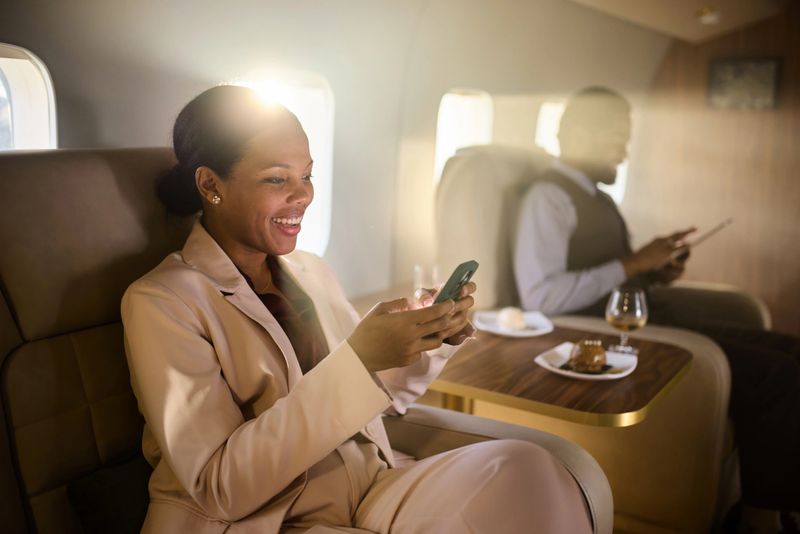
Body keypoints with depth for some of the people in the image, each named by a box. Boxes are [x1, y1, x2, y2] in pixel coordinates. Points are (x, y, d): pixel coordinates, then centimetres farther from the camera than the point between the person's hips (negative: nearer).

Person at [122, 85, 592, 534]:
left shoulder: (312, 272, 8)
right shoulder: (162, 301, -10)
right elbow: (220, 489, -18)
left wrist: (435, 338, -5)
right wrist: (358, 359, -26)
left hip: (369, 492, 6)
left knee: (522, 468, -20)